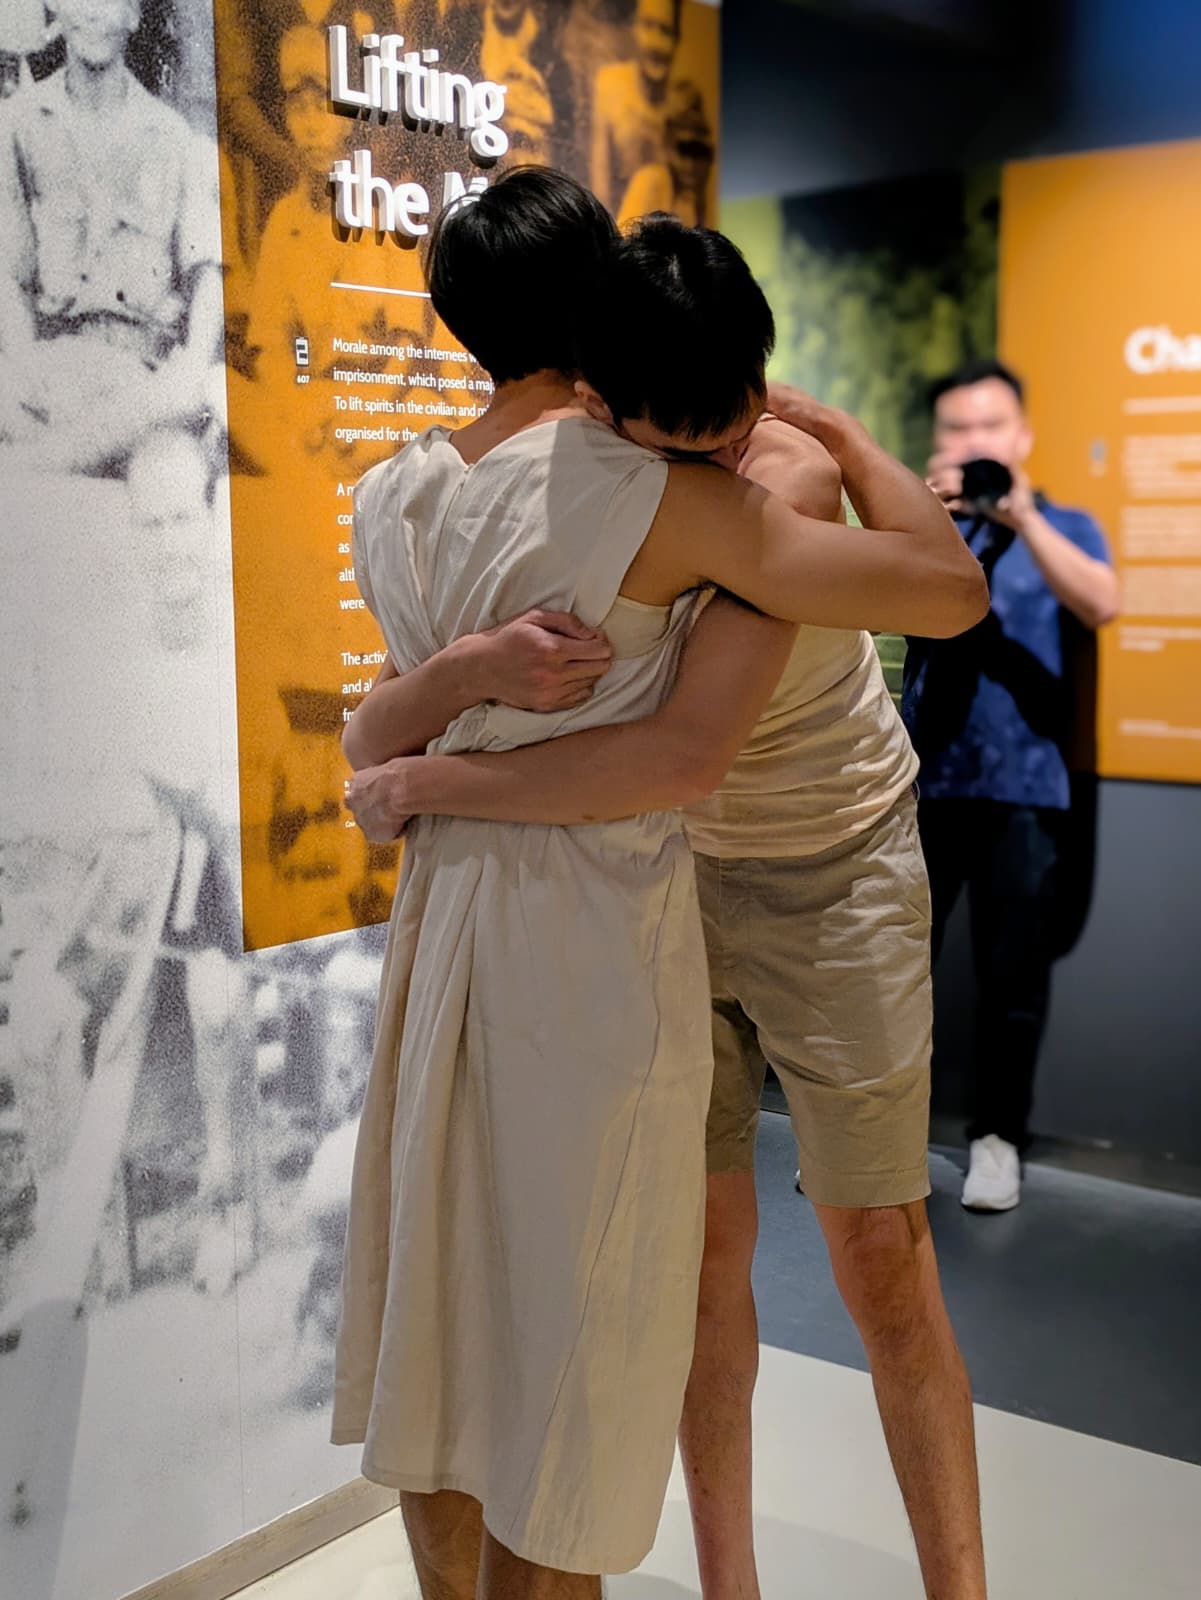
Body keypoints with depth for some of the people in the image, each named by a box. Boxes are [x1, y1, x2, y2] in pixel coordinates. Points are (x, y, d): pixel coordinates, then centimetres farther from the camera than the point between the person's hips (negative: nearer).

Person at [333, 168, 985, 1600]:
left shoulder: (389, 496, 2)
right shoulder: (655, 499, -17)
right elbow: (949, 587, -15)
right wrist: (828, 430, 0)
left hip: (446, 912, 7)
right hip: (597, 941, -6)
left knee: (442, 1304, 20)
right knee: (569, 1334, 7)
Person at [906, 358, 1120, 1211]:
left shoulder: (1065, 528, 7)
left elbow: (1101, 607, -12)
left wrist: (1022, 519, -23)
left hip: (1023, 788, -1)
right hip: (923, 781, 1)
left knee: (1012, 976, 3)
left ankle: (998, 1137, 16)